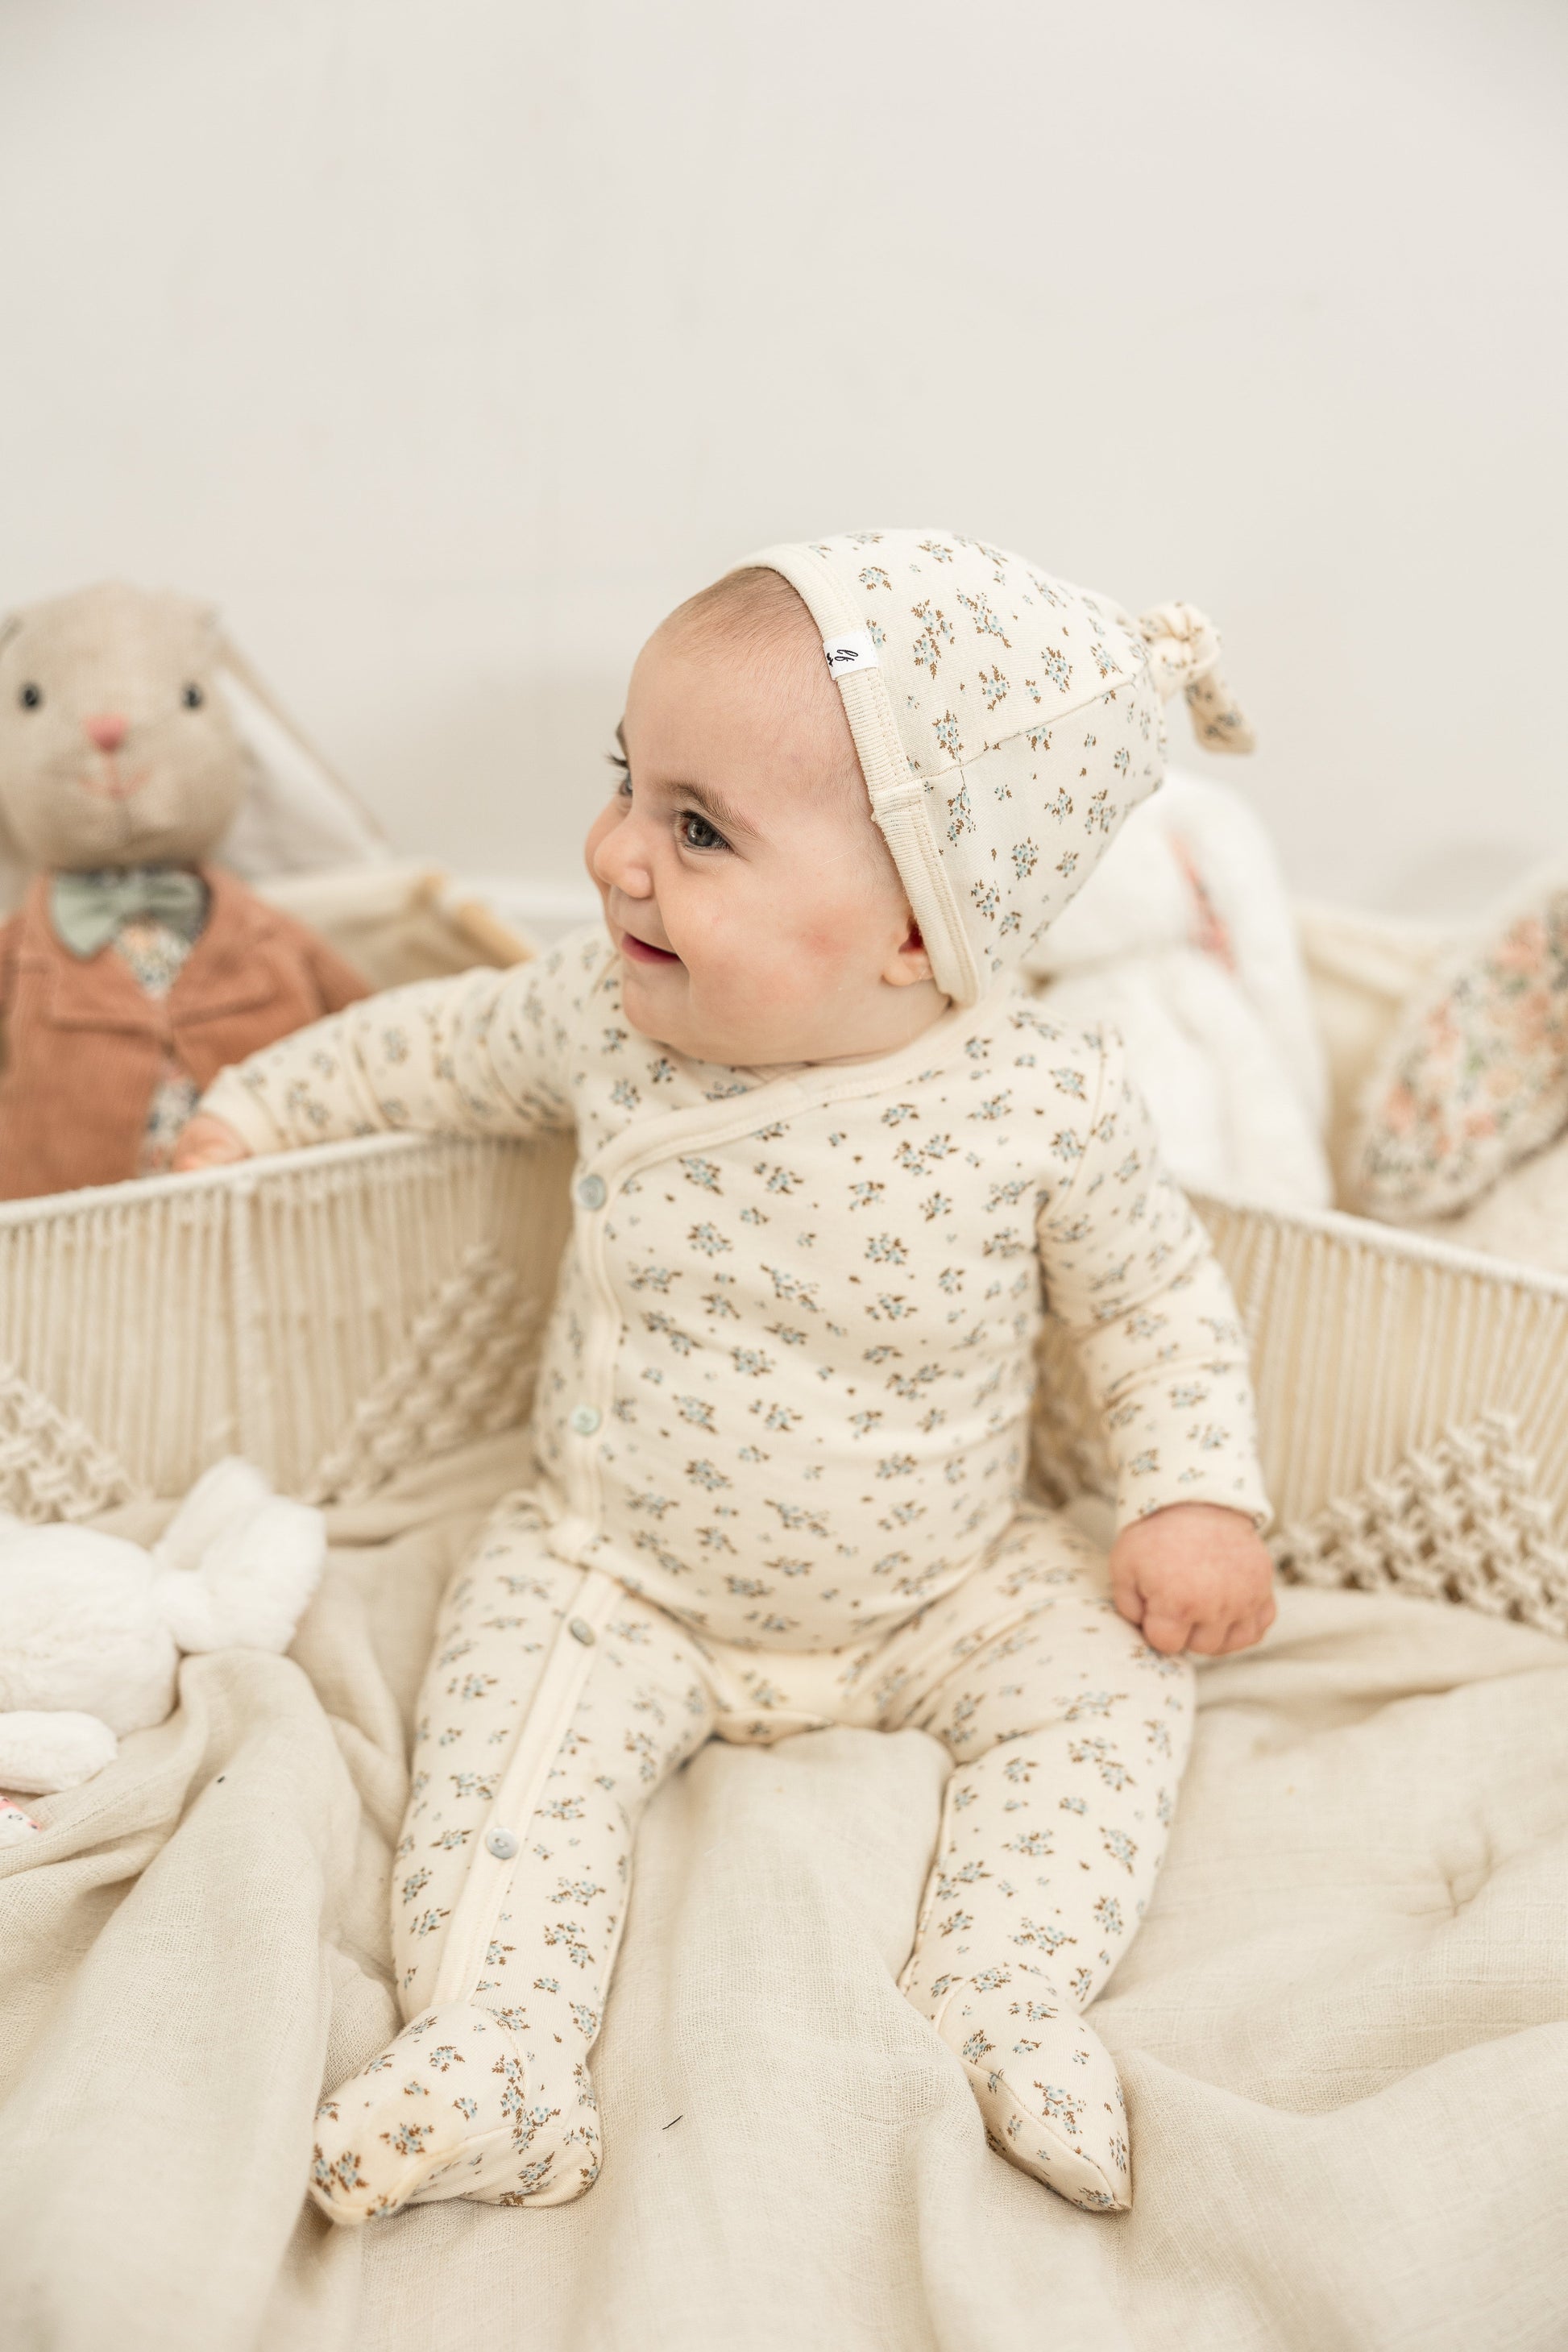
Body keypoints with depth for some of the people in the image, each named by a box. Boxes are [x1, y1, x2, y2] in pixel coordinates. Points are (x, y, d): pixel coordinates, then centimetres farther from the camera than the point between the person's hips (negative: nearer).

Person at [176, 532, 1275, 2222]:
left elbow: (1160, 1304, -4)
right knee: (516, 1712, -20)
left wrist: (1196, 1500, -15)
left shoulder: (1043, 1111, -22)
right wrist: (258, 1105, 15)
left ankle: (994, 2009, -13)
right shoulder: (606, 1022, -15)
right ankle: (491, 2055, -17)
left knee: (1108, 1680, -14)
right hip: (617, 1573, 1)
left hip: (943, 1590, 0)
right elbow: (441, 1042, 7)